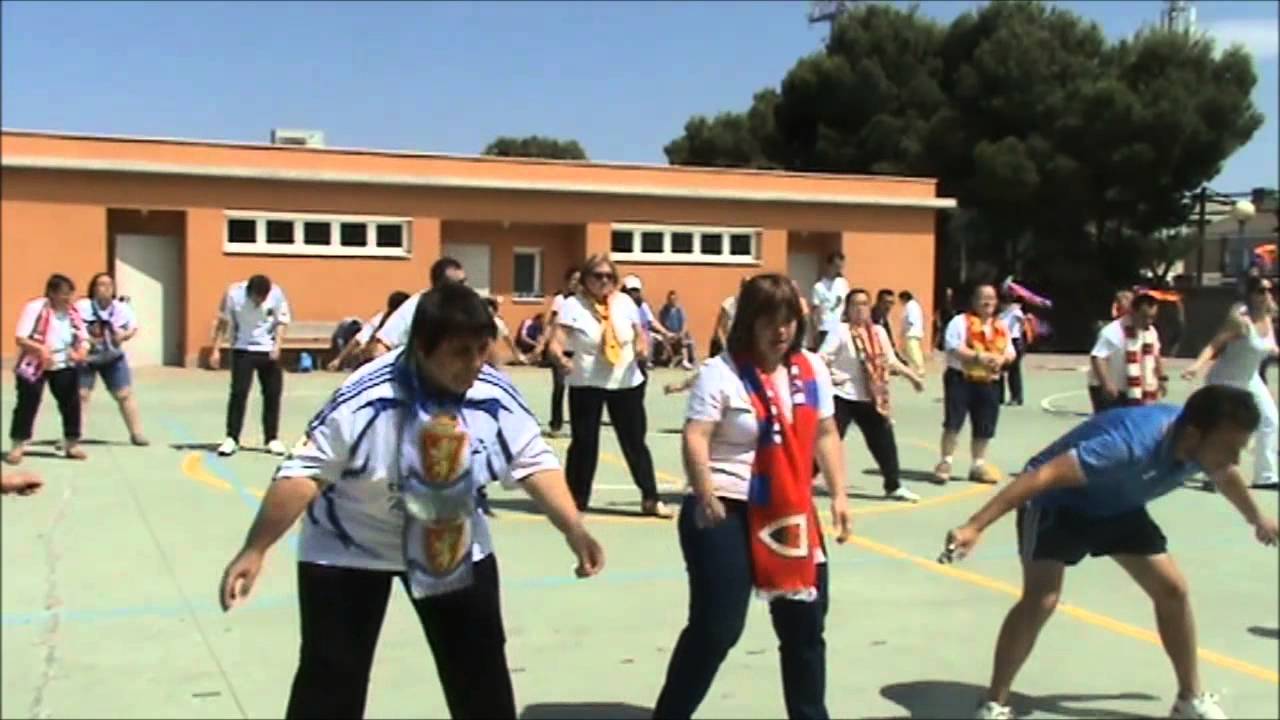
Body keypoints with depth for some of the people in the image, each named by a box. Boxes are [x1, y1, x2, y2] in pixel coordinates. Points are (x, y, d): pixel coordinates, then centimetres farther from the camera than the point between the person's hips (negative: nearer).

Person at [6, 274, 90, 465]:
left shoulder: (72, 311, 2)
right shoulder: (34, 308, -15)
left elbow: (83, 338, 5)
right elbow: (21, 338, -20)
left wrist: (82, 350, -19)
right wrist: (40, 348, -38)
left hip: (64, 366, 5)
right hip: (34, 366, -5)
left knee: (72, 404, 6)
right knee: (27, 405, 0)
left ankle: (72, 444, 19)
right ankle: (17, 446, 11)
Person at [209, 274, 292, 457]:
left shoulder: (276, 294, -14)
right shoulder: (234, 293, -16)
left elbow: (282, 321, -2)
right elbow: (222, 322, -5)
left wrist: (277, 345, -15)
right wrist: (216, 349, -5)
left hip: (269, 351, 2)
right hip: (243, 350, -2)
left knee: (273, 394, 4)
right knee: (239, 393, -8)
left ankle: (272, 439, 15)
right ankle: (231, 439, 0)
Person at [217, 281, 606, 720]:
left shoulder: (497, 397, -21)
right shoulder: (365, 399, -31)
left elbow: (535, 464, -9)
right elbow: (305, 472, -24)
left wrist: (574, 531, -19)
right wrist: (255, 551, -23)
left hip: (456, 545, 4)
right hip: (350, 547, -3)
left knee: (483, 668, 12)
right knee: (331, 677, 0)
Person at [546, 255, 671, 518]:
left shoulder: (624, 302, 3)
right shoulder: (573, 306, -10)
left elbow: (639, 334, 14)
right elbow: (556, 343, -19)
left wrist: (642, 347, -8)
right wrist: (562, 360, -40)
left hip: (626, 383, 3)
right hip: (586, 384, -3)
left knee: (635, 440, 8)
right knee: (584, 442, 1)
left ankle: (650, 499, 16)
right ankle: (576, 499, 15)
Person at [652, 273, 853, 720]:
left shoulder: (811, 369, 7)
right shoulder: (722, 373, -12)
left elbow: (825, 435, 13)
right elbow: (695, 439, -20)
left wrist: (838, 495, 7)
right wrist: (706, 496, -33)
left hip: (791, 514, 6)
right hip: (727, 514, -6)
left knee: (805, 623, 16)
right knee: (716, 628, -4)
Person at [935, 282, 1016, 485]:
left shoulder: (1001, 327, 13)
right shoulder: (960, 322, -6)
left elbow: (1010, 352, 13)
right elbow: (954, 349, -17)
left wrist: (1001, 359, -11)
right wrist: (978, 356, -27)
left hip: (989, 383, 5)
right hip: (960, 379, -5)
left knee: (984, 426, 10)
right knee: (953, 422, -6)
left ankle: (979, 465, 23)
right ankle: (945, 463, 4)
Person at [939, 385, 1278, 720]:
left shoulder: (1206, 445, -17)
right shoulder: (1129, 443, -42)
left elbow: (1226, 476, 11)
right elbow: (1043, 476, -45)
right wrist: (974, 526, -51)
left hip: (1117, 505, 7)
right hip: (1057, 503, -7)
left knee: (1172, 589, 4)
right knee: (1040, 599, -22)